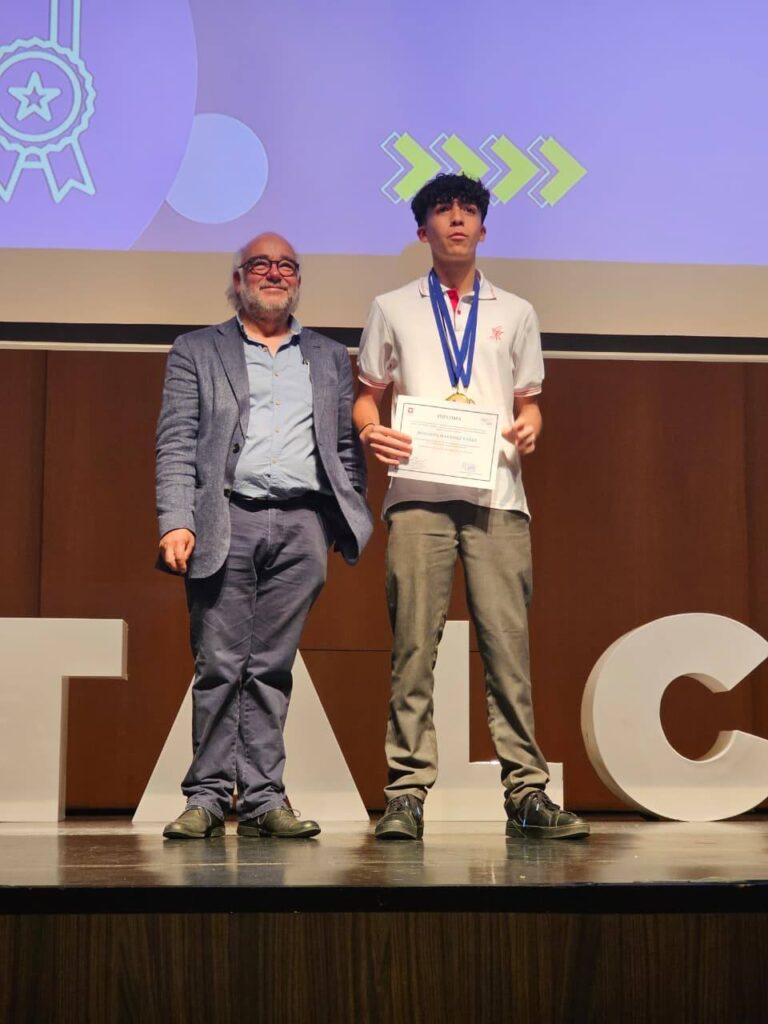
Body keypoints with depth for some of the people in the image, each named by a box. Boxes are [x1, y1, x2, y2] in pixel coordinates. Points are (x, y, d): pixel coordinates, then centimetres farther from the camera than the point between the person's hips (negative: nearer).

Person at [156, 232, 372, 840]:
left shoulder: (330, 358, 21)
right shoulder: (197, 352, 13)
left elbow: (347, 447, 17)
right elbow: (176, 445, 4)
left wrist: (355, 523, 5)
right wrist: (176, 523, -9)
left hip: (302, 525, 2)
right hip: (225, 522, -2)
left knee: (272, 669, 2)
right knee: (220, 666, -4)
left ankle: (263, 798, 4)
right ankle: (208, 796, 3)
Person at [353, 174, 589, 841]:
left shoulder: (515, 314, 20)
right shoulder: (392, 310, 17)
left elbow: (529, 401, 20)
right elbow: (367, 395, 16)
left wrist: (529, 427, -3)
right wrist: (371, 430, -5)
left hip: (497, 494, 1)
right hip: (418, 493, -1)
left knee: (509, 646, -5)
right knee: (413, 646, -4)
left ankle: (526, 792, -1)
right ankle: (407, 792, 0)